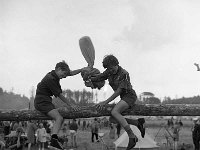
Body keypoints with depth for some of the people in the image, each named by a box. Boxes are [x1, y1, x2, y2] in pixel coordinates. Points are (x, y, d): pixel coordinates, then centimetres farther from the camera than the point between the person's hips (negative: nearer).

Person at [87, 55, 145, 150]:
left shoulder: (124, 74, -23)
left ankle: (132, 137, -28)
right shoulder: (110, 71, 0)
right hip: (124, 98, 9)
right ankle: (138, 122, 7)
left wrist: (105, 102, -29)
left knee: (114, 112, -30)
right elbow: (99, 78, 6)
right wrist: (90, 79, -17)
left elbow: (118, 91, -26)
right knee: (112, 120, 2)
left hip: (130, 96, -9)